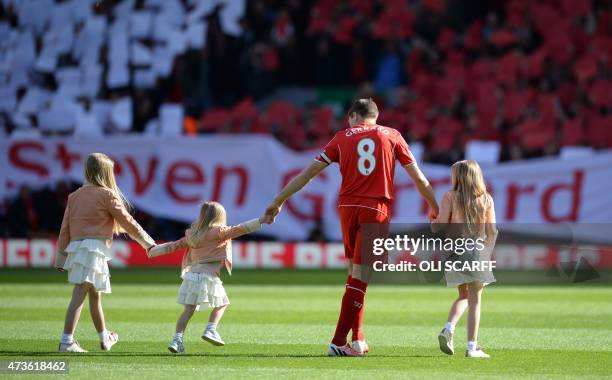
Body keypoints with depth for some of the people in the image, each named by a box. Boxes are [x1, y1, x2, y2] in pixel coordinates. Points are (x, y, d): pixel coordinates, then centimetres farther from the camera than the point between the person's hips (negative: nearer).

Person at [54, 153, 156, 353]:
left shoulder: (75, 196, 15)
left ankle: (105, 338, 32)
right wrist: (148, 242, 12)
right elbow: (127, 222, 1)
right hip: (94, 247, -7)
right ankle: (67, 340, -21)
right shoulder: (107, 194, -2)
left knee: (95, 294, 19)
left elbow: (65, 227, 14)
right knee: (79, 293, -12)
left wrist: (61, 256, 17)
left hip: (75, 246, 7)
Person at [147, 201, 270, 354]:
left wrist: (153, 251, 37)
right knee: (221, 304, 12)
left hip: (191, 273, 5)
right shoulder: (219, 232, 3)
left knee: (188, 309, 4)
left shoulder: (192, 234, 19)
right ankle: (211, 330, -4)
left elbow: (175, 245, 24)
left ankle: (177, 338, -5)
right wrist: (260, 221, -4)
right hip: (208, 275, -5)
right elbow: (239, 230, -5)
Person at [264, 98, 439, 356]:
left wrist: (278, 202, 14)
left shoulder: (343, 137, 11)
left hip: (347, 207, 2)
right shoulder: (391, 136, 10)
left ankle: (358, 340, 16)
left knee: (354, 274, 15)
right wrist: (435, 209, 24)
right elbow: (418, 177, 11)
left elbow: (308, 173, 9)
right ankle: (339, 341, -11)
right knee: (360, 277, -5)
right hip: (377, 209, -2)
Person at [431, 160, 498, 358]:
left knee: (463, 296, 19)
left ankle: (448, 329, -5)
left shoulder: (450, 197, -2)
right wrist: (488, 250, 16)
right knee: (474, 299, 3)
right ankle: (472, 347, -2)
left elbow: (441, 225, -6)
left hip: (455, 250, 1)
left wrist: (432, 223, 16)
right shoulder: (486, 199, 3)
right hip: (478, 251, -1)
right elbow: (492, 231, 1)